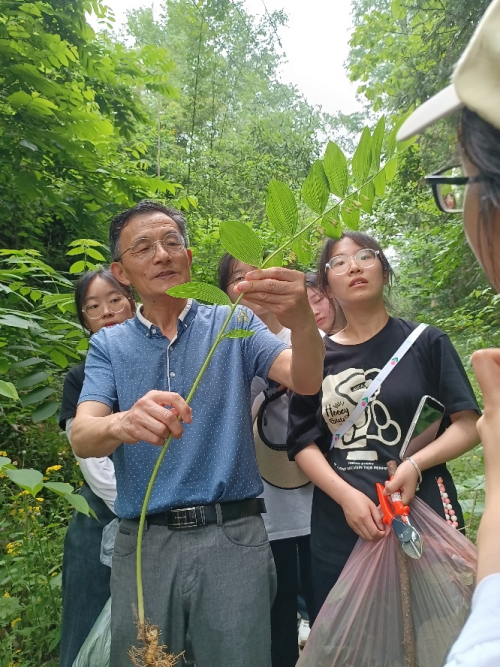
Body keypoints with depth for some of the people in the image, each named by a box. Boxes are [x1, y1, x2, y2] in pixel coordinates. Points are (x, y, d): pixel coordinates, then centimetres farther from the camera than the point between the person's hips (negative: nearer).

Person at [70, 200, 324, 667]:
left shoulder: (233, 324, 2)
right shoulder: (108, 346, 4)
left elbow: (305, 381, -13)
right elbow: (82, 437, -9)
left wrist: (302, 322, -36)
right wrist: (124, 423, -34)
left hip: (233, 536, 0)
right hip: (143, 542, 1)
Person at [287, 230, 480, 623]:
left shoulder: (426, 343, 2)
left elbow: (469, 425, -2)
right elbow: (304, 442, 2)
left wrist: (415, 465, -18)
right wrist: (347, 496, -14)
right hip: (339, 529, 2)